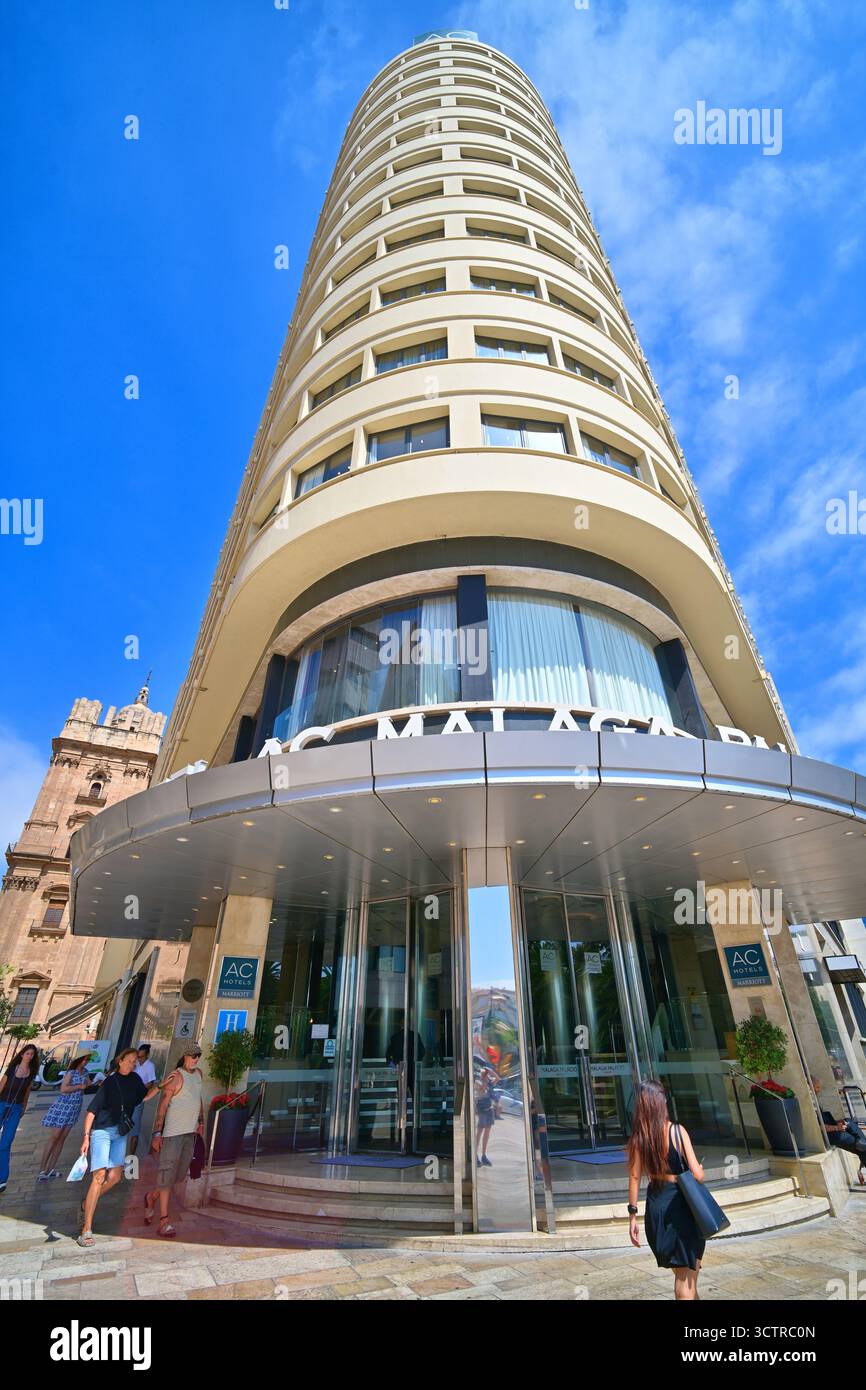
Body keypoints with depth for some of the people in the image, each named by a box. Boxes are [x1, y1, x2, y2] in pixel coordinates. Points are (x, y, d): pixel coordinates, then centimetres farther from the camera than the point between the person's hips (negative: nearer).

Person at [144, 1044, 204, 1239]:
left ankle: (152, 1197, 36)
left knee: (180, 1174, 14)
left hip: (190, 1131, 8)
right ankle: (164, 1221, 5)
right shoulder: (176, 1077, -16)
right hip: (174, 1132, -8)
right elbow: (162, 1105, -16)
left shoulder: (198, 1073, 8)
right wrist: (157, 1134, -19)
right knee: (168, 1173, -5)